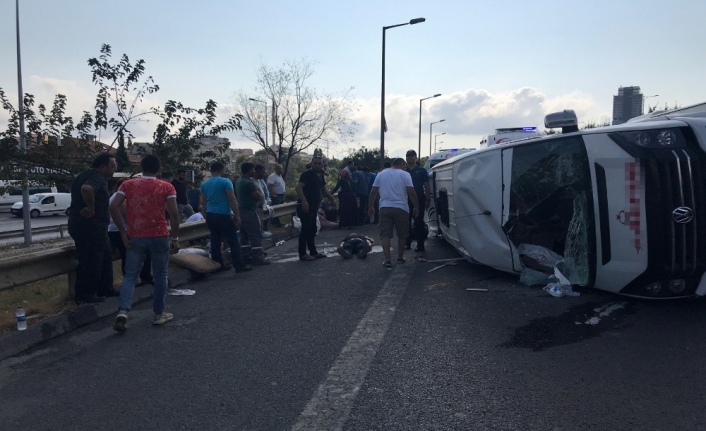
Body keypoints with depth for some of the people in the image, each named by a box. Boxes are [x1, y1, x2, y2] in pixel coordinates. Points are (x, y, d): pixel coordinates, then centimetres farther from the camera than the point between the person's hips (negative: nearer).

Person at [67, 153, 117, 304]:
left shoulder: (86, 175, 17)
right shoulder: (96, 177, -16)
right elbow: (86, 189, -37)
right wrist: (91, 209, -26)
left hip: (93, 226, 11)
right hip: (89, 226, -11)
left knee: (105, 256, 17)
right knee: (91, 260, -3)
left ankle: (105, 288, 24)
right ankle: (84, 294, 6)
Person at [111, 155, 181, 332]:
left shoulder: (128, 184, 3)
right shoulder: (166, 187, -2)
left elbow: (113, 207, -6)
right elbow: (174, 213, -9)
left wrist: (123, 232, -1)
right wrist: (175, 237, 0)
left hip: (135, 237, 2)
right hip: (159, 236, -1)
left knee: (130, 275, 8)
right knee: (160, 275, 11)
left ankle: (122, 311, -10)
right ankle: (159, 314, 17)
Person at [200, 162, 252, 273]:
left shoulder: (204, 184, 10)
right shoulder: (225, 182, -9)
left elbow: (203, 202, 15)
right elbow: (232, 200, -12)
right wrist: (237, 215, -7)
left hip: (210, 216, 6)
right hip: (224, 216, -6)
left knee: (215, 241, 11)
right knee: (234, 241, -2)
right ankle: (239, 266, -3)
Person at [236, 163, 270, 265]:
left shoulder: (238, 182, 13)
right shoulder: (249, 182, -16)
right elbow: (259, 197, -20)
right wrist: (262, 196, 4)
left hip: (241, 210, 9)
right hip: (250, 211, -9)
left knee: (245, 235, 12)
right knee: (256, 235, -5)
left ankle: (246, 257, 15)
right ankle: (258, 258, -4)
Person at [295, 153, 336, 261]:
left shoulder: (320, 176, 15)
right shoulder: (307, 174, -11)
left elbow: (324, 189, 30)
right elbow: (298, 187, -22)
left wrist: (332, 200, 32)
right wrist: (304, 201, -31)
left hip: (314, 207, 9)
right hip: (305, 206, -9)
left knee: (312, 230, 13)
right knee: (306, 229, -8)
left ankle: (313, 252, 21)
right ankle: (302, 254, -2)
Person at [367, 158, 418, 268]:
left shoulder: (381, 174, 10)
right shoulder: (405, 174, 1)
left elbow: (373, 192, 9)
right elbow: (411, 192, -7)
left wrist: (370, 207, 16)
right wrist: (415, 207, 2)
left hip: (385, 208, 2)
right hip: (401, 208, -2)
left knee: (385, 234, 2)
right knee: (402, 234, 14)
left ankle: (387, 260, -6)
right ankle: (400, 257, 21)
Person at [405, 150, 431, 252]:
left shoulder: (422, 170, 4)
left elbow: (426, 186, 1)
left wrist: (428, 200, -6)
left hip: (419, 199, -3)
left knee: (418, 222, -3)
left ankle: (420, 245, 0)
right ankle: (408, 243, 18)